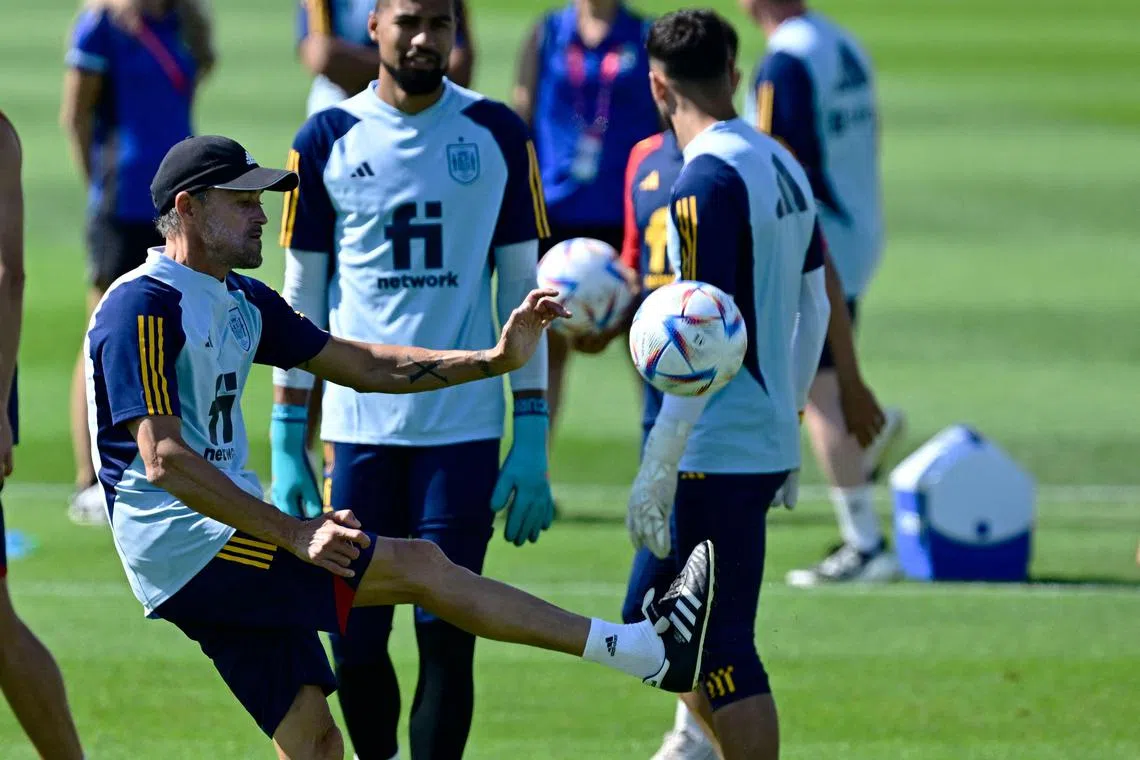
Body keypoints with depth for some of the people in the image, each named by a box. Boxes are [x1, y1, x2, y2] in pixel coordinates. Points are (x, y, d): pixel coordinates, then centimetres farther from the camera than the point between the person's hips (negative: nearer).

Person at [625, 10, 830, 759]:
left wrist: (656, 473, -17)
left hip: (718, 453, -9)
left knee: (725, 650, -4)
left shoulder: (707, 182, -16)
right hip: (769, 444, 9)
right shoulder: (783, 166, 11)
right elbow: (814, 310, 18)